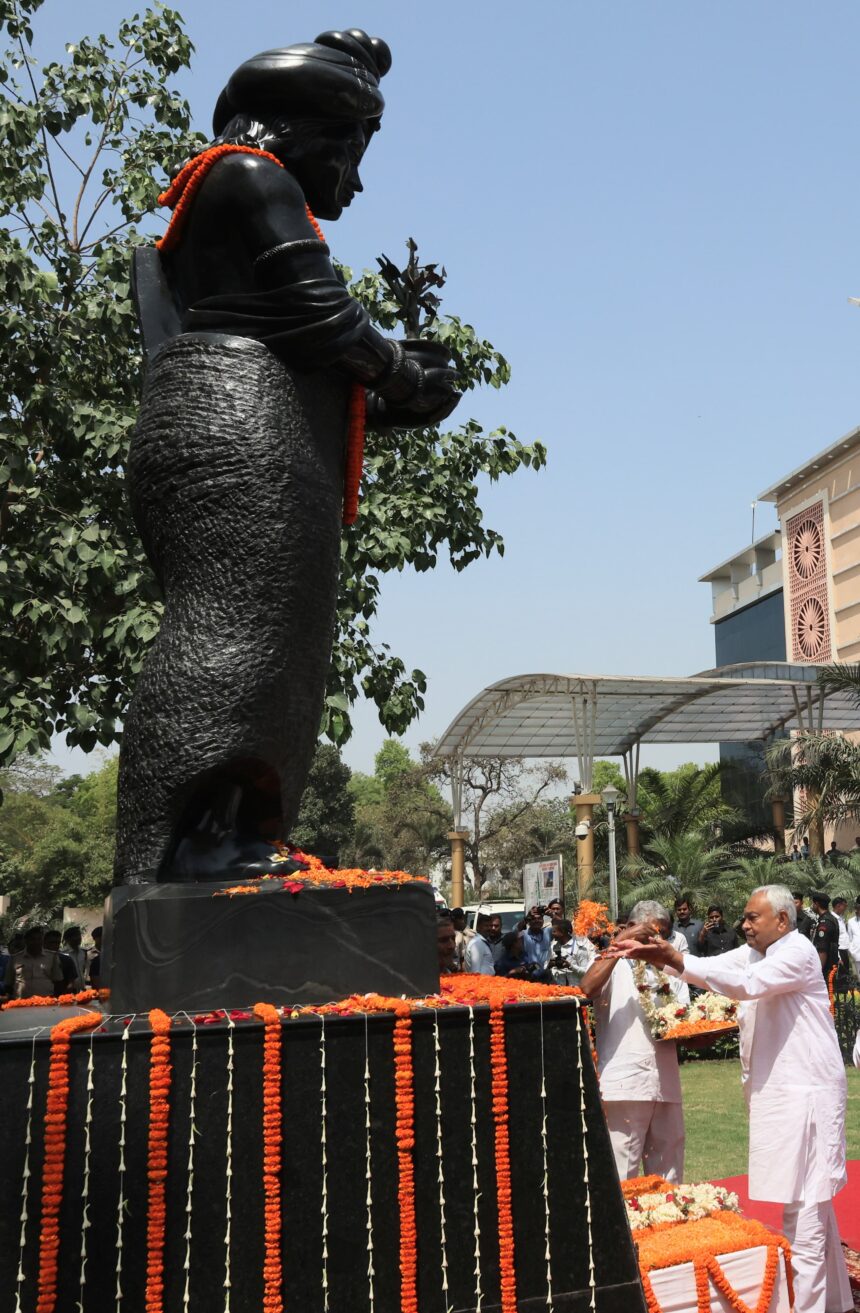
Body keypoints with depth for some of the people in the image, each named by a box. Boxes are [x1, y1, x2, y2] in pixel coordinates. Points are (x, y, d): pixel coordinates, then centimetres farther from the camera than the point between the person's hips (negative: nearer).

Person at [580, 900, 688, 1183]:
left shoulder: (670, 972, 21)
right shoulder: (612, 966, 4)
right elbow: (588, 988, -18)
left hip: (665, 1083, 5)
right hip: (626, 1083, -5)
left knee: (668, 1176, 11)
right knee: (622, 1177, -4)